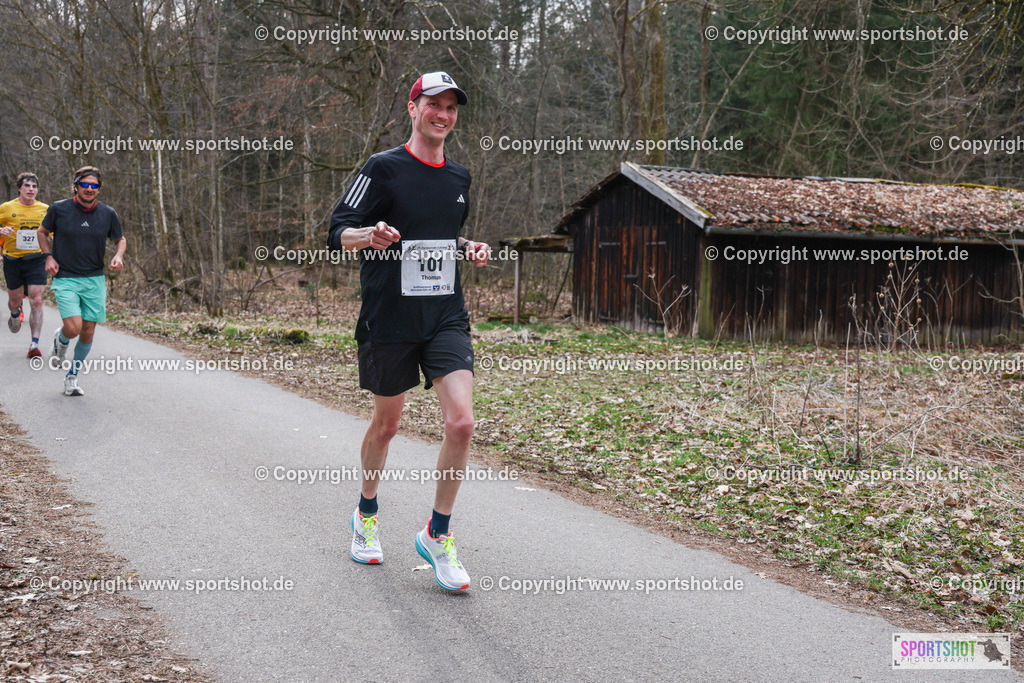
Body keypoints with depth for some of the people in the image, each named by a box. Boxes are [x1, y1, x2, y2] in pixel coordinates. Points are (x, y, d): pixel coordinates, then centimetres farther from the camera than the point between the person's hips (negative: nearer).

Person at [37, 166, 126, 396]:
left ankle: (72, 377, 25)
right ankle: (60, 339, 21)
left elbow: (121, 240, 15)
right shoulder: (59, 209, -5)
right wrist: (49, 256, -2)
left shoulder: (108, 214, -1)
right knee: (73, 328, -18)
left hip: (95, 280, 3)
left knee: (88, 333, 3)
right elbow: (43, 232, 12)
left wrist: (118, 256, -6)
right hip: (65, 279, -2)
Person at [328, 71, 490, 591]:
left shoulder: (459, 177, 13)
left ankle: (436, 534, 5)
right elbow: (338, 233, -7)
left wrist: (471, 251, 7)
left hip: (446, 317, 4)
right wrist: (370, 234, -28)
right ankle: (366, 514, 38)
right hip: (389, 320, -3)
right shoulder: (383, 168, -5)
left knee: (461, 422, -12)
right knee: (386, 424, 10)